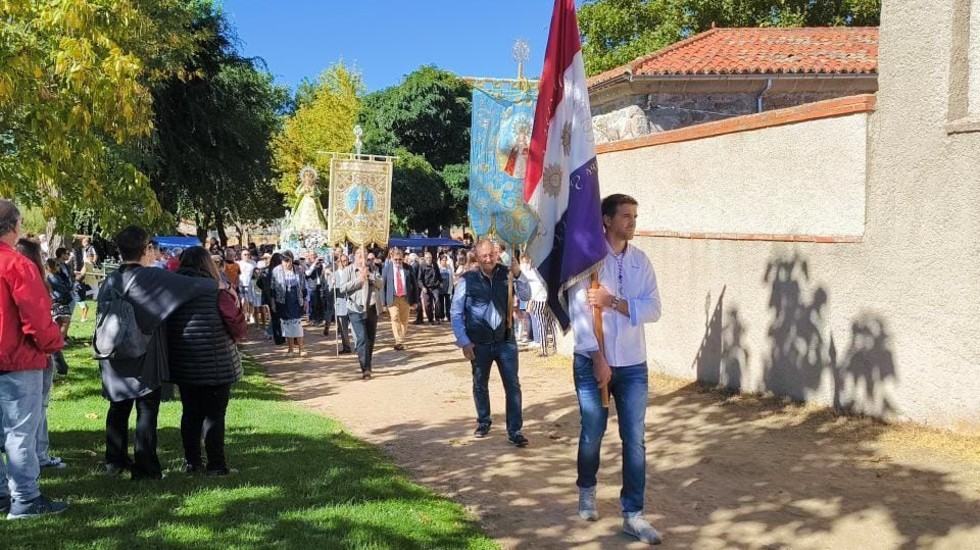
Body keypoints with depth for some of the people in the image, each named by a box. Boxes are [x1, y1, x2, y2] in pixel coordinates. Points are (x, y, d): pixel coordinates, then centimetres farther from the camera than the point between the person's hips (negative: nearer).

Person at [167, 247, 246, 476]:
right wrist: (233, 300, 9)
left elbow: (165, 327, 7)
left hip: (183, 367, 4)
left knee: (190, 413, 15)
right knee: (214, 414, 3)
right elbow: (239, 328, -8)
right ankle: (216, 465, 5)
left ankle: (191, 462, 21)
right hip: (216, 365, -4)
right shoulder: (218, 293, -13)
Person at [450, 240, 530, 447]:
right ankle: (483, 422, 36)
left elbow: (526, 295, -5)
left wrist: (518, 273, -21)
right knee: (480, 385, 15)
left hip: (505, 340, 1)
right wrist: (464, 342, -8)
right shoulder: (467, 280, -8)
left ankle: (515, 431, 5)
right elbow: (456, 313, -4)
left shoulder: (506, 274, -5)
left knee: (513, 385, -2)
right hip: (479, 343, 0)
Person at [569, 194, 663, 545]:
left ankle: (633, 515, 10)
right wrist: (599, 360, -15)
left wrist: (613, 302, -17)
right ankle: (587, 490, 36)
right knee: (592, 433, 9)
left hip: (633, 365, 3)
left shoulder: (640, 260, 5)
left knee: (634, 440, 2)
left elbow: (654, 309, -3)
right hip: (592, 362, -3)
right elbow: (579, 311, -12)